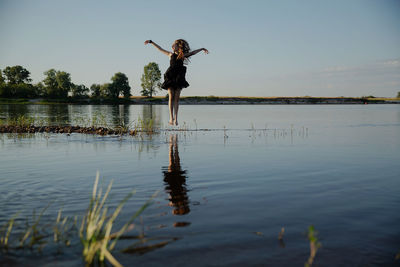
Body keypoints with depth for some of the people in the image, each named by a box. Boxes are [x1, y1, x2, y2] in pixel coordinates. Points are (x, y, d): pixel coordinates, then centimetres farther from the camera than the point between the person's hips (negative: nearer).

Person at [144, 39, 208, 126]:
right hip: (170, 77, -1)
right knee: (171, 97, -6)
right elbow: (160, 49, 15)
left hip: (179, 79, 1)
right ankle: (171, 118, -8)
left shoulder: (183, 56, 11)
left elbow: (193, 52, 23)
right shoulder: (171, 54, 8)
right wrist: (151, 42, 19)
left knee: (177, 98, -1)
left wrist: (202, 49, 34)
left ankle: (175, 118, -2)